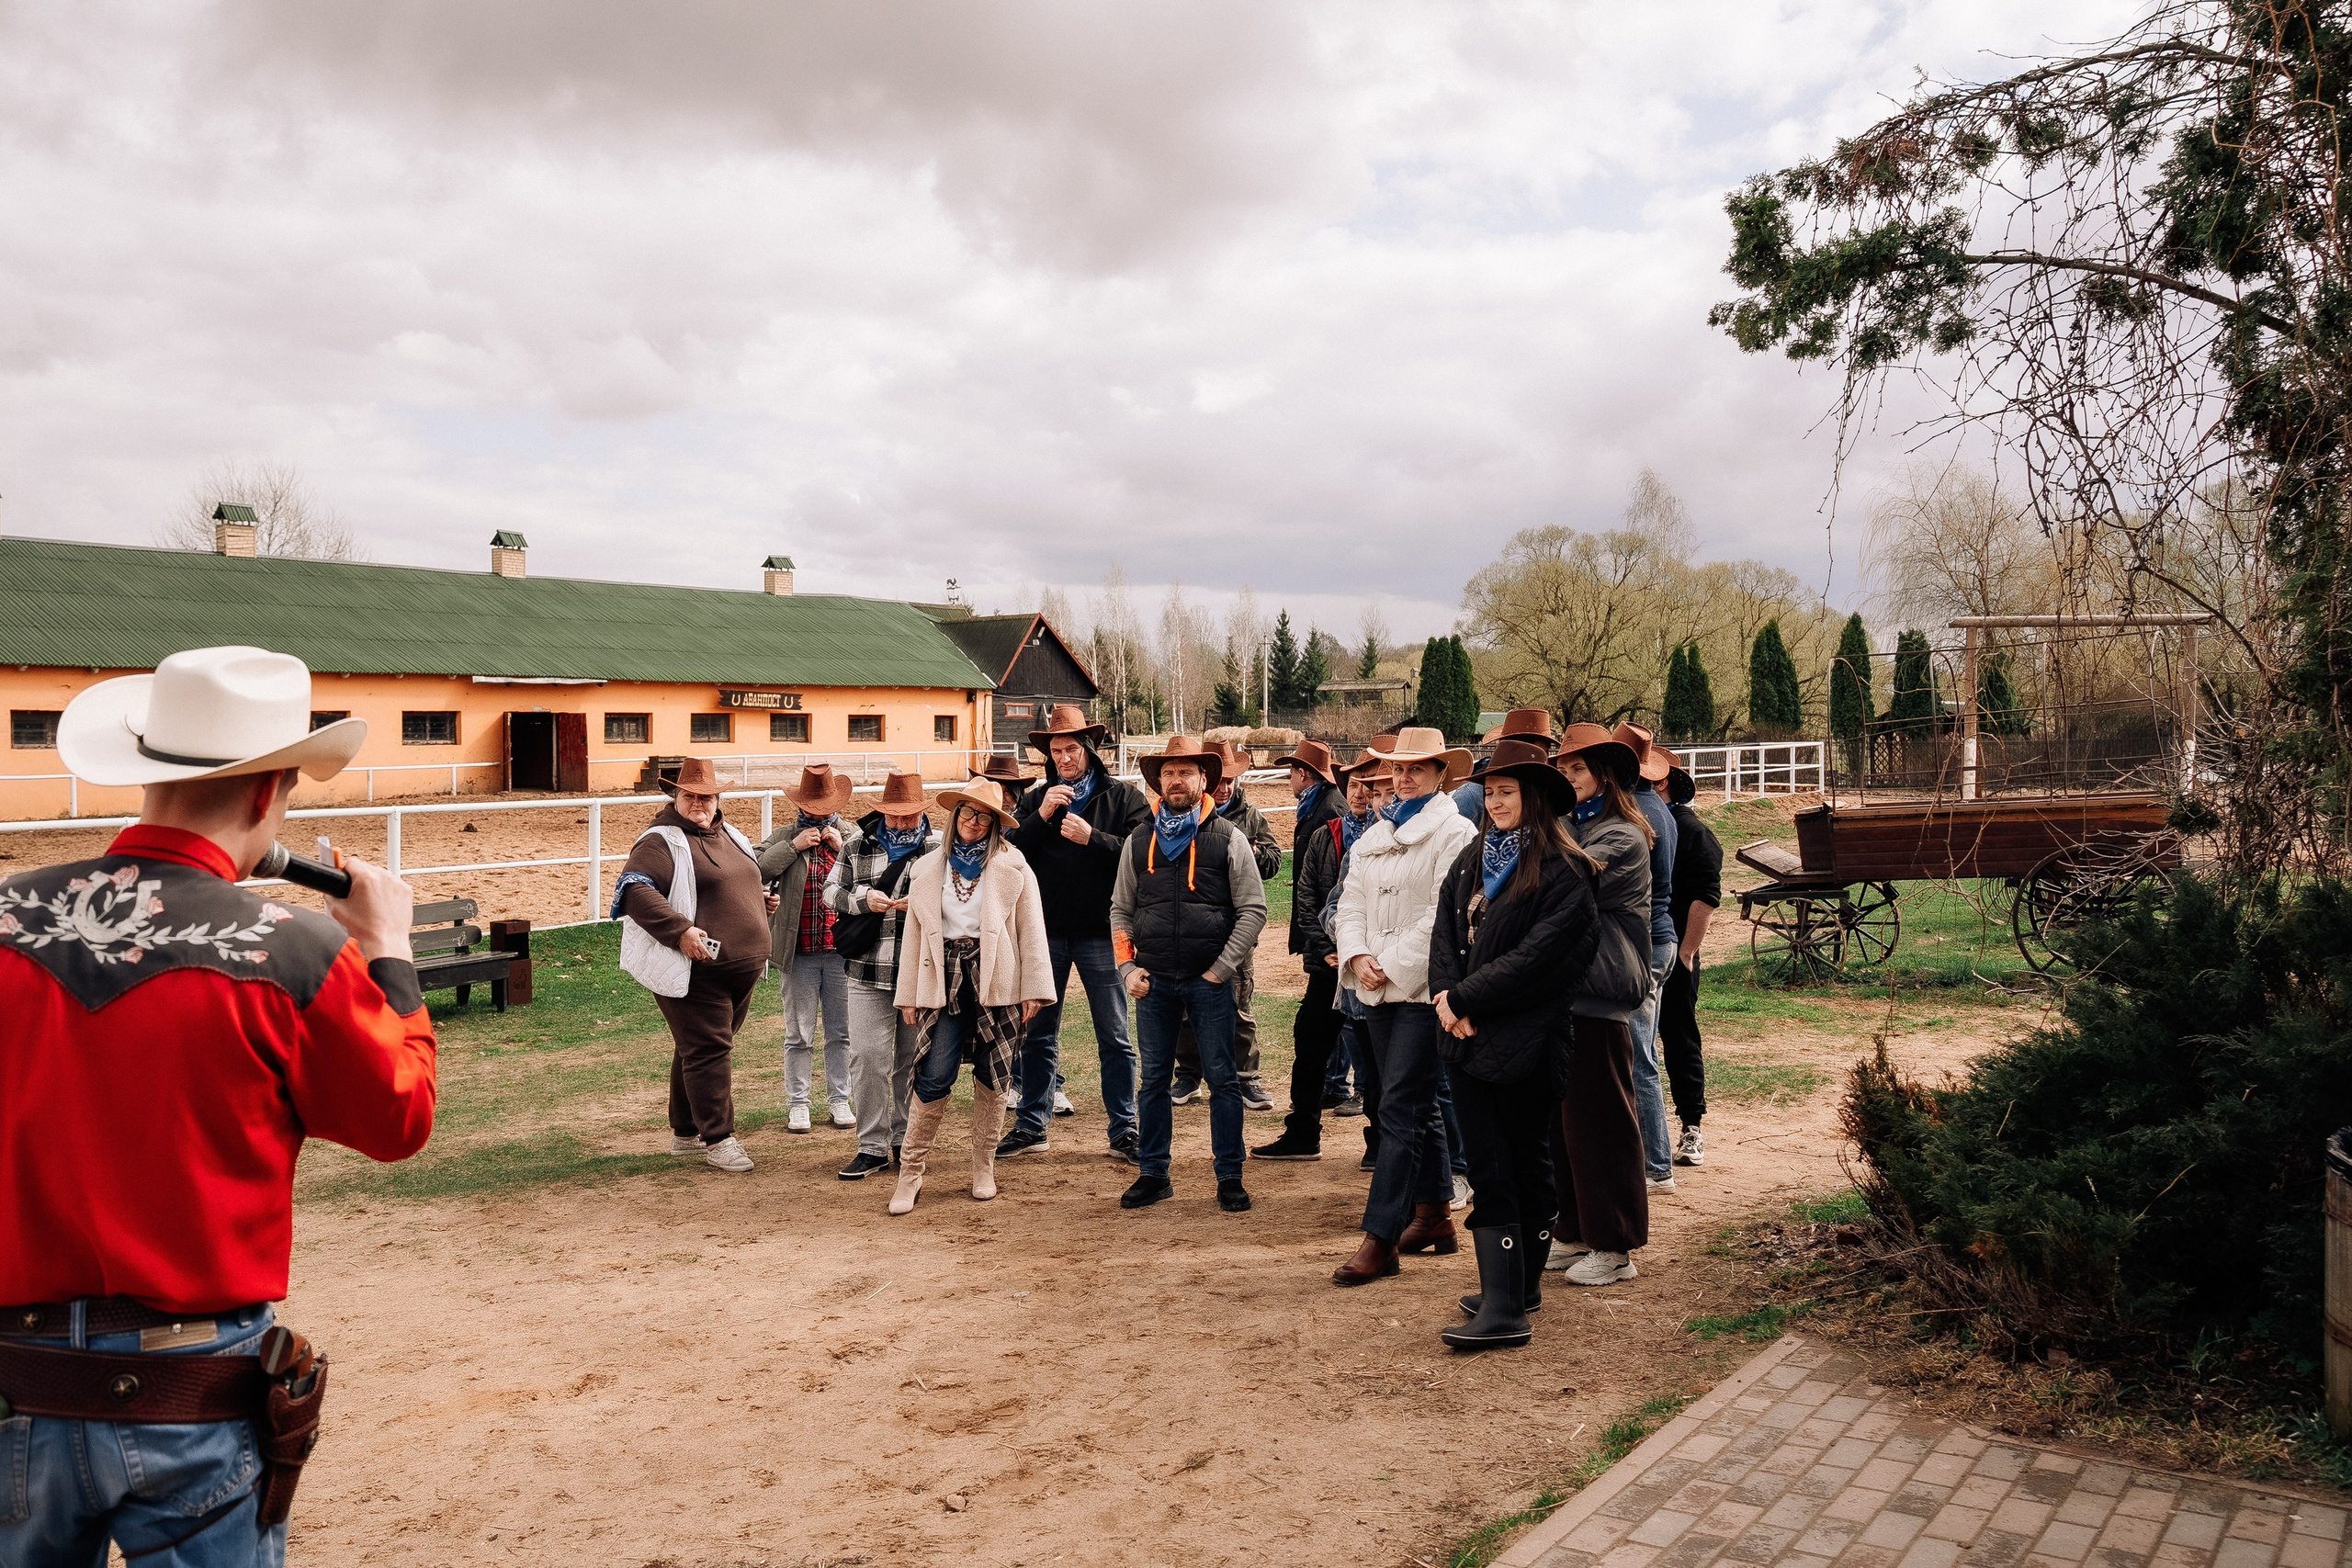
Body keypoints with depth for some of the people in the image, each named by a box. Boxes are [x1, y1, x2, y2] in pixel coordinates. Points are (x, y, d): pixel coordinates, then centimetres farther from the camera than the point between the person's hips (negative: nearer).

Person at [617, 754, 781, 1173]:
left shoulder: (730, 835, 16)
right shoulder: (662, 840, -9)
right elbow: (634, 891, -21)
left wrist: (763, 899, 13)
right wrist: (681, 931, -29)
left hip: (742, 969, 8)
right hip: (694, 969, -8)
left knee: (699, 1050, 17)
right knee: (708, 1050, -5)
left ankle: (685, 1133, 28)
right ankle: (717, 1138, 4)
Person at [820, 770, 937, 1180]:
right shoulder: (857, 843, 8)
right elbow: (831, 891, 11)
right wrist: (862, 899, -9)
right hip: (868, 972, 1)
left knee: (913, 1061, 8)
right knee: (867, 1058, -1)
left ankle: (906, 1140, 22)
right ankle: (872, 1147, 9)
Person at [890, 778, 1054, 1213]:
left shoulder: (1013, 868, 3)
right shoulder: (927, 869, 10)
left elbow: (1031, 932, 0)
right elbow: (913, 935, 10)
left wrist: (1034, 990, -5)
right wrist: (909, 995, 7)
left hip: (995, 981, 0)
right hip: (946, 981, 1)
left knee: (992, 1077, 6)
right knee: (934, 1076, -7)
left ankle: (983, 1169, 20)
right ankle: (911, 1171, 2)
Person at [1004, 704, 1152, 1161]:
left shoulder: (1123, 797, 0)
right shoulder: (1035, 799, 9)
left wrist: (1092, 837, -19)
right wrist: (1041, 817, -12)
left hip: (1099, 932, -3)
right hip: (1046, 931, 3)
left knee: (1114, 1038, 4)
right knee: (1038, 1035, 11)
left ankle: (1123, 1130, 12)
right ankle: (1031, 1126, 21)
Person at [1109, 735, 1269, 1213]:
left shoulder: (1228, 839, -1)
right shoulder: (1139, 841, 8)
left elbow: (1253, 909, -2)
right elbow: (1120, 909, 13)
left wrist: (1222, 967, -8)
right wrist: (1127, 967, 2)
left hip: (1209, 980, -3)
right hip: (1154, 980, 3)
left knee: (1222, 1078, 2)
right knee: (1153, 1079, 9)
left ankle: (1229, 1177, 12)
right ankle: (1154, 1174, 20)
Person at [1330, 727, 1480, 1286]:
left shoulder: (1453, 833, -6)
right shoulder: (1374, 837, 16)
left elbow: (1444, 914, -14)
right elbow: (1351, 903, 11)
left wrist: (1392, 964, -15)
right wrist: (1358, 957, -6)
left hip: (1424, 987, -7)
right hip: (1377, 988, 7)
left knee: (1399, 1107, -9)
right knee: (1417, 1104, 15)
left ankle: (1380, 1239, -7)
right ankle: (1433, 1216, 26)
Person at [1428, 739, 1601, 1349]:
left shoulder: (1562, 871, -10)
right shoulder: (1472, 857, 10)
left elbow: (1533, 957, -17)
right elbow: (1444, 932, 6)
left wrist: (1465, 998, -16)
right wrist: (1449, 998, -10)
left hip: (1525, 1040, -6)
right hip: (1468, 1037, 6)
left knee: (1526, 1165, 6)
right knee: (1486, 1168, 7)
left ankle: (1518, 1290, 12)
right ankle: (1505, 1295, 14)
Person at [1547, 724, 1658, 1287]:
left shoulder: (1622, 838, -9)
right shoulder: (1570, 828, 18)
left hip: (1597, 994, -8)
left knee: (1596, 1120, -2)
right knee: (1559, 1119, 12)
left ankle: (1614, 1246, 8)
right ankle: (1574, 1234, 23)